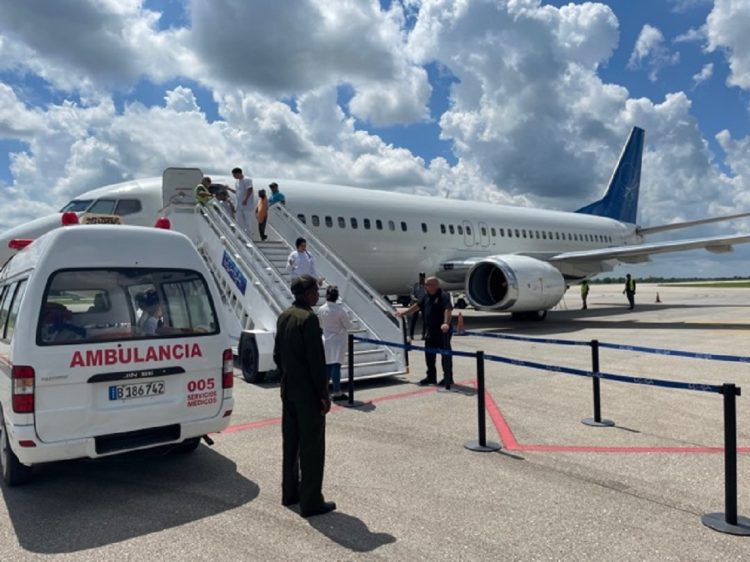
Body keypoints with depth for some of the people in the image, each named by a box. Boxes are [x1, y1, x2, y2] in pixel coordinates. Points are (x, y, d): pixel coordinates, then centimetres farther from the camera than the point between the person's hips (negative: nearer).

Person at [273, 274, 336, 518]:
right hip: (308, 393, -9)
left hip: (288, 390, 9)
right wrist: (324, 394, -14)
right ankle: (310, 502, 9)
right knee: (312, 447, 1)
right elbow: (316, 360, -20)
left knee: (290, 443, 18)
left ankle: (290, 493, 30)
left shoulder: (284, 316, 7)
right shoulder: (308, 318, -19)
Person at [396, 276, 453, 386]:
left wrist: (446, 323, -43)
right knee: (429, 354, 14)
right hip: (431, 332, 9)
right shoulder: (427, 297, 13)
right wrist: (405, 312, 31)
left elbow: (448, 309, -29)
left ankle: (448, 378, 10)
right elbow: (418, 305, 26)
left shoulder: (444, 296, -15)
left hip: (443, 332, -9)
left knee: (445, 354, 1)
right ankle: (431, 376, 26)